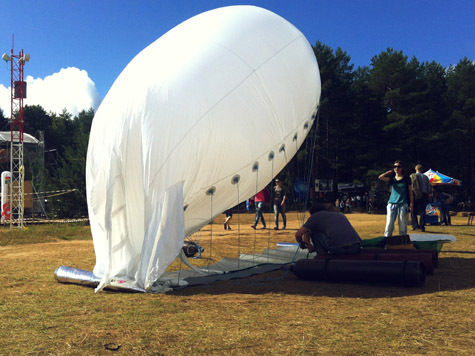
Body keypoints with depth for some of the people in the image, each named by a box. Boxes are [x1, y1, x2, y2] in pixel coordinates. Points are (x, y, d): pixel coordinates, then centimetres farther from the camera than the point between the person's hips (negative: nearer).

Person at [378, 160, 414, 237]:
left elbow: (410, 191, 7)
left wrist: (411, 203, -1)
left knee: (402, 225, -1)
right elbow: (380, 177, -1)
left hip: (402, 204, -2)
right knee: (389, 224, -6)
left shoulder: (406, 178, 7)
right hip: (392, 203, 2)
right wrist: (390, 172, 8)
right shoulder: (392, 178, 12)